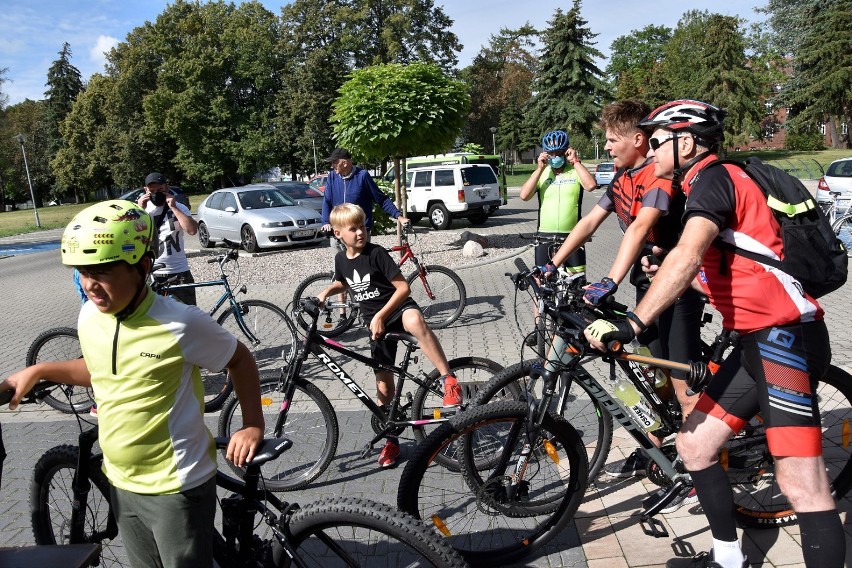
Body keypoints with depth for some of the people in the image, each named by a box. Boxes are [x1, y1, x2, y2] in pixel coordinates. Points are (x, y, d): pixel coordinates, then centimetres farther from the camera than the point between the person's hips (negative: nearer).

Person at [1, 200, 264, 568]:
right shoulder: (89, 316, -4)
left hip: (177, 488, -6)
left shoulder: (180, 324, -23)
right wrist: (37, 372, 9)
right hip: (122, 483, 7)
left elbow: (240, 360, -9)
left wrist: (253, 425, -15)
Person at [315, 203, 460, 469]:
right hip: (375, 322, 5)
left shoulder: (376, 253, -14)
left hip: (398, 309, -5)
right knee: (384, 383, 7)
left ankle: (449, 380, -36)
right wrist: (326, 292, 6)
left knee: (415, 321, -43)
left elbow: (403, 287, -18)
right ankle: (391, 440, 22)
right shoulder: (341, 259, 2)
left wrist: (381, 315, -25)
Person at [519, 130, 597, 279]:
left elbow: (591, 185, -20)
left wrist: (575, 161, -13)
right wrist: (539, 169, -11)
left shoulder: (575, 171, 0)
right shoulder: (541, 173, 5)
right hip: (545, 236, 2)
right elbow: (524, 195, -9)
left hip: (572, 236, -2)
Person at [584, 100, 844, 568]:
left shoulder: (714, 178, -11)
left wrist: (630, 324, -35)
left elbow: (687, 257, -29)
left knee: (802, 487, -10)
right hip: (755, 340, 10)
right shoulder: (705, 187, 19)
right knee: (693, 444, 12)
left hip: (784, 337, -10)